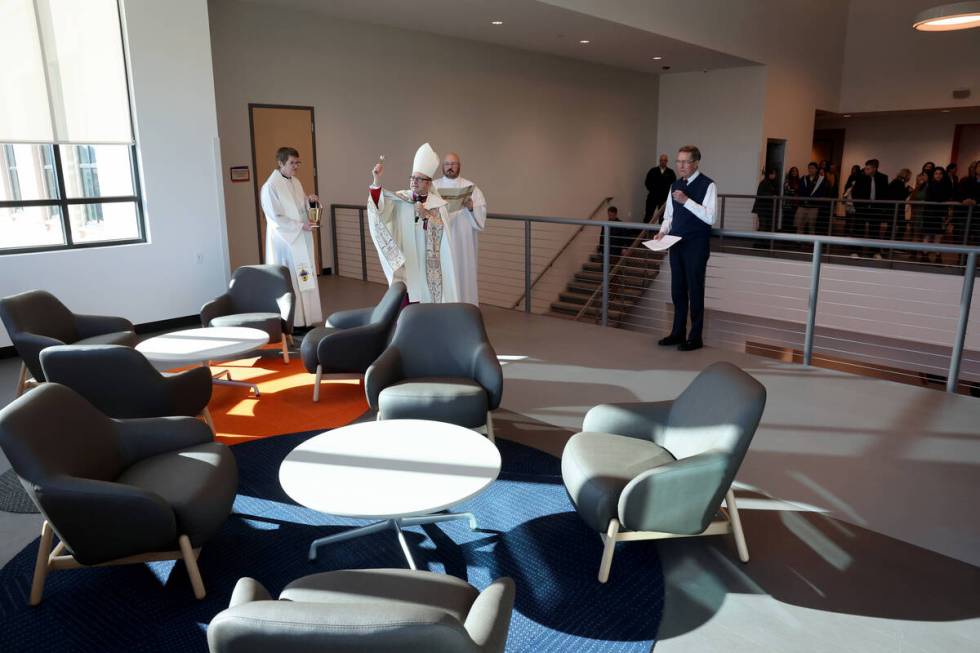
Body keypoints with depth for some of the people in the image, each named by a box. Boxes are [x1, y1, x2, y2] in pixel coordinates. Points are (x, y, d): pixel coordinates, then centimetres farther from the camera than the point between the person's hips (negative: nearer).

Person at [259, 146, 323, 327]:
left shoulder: (296, 182, 10)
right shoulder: (270, 186, -13)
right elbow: (276, 219, -16)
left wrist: (309, 201, 0)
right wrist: (300, 226, -18)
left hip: (302, 240, 7)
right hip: (285, 240, -7)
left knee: (305, 279, 9)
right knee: (289, 281, -3)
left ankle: (306, 319, 17)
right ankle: (291, 323, 5)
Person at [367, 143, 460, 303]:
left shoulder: (438, 204, 0)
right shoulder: (401, 199, 1)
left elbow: (442, 230, -7)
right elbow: (379, 204, -15)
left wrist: (426, 215, -19)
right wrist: (377, 180, -29)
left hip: (429, 261, 0)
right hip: (405, 260, 0)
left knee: (429, 296, 3)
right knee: (406, 297, 0)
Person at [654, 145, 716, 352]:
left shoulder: (707, 185, -9)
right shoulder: (675, 185, 10)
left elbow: (710, 217, -19)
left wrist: (687, 201, -25)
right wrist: (663, 231, -2)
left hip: (696, 246, -6)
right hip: (676, 243, 6)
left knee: (695, 291, 1)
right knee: (677, 290, 12)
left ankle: (695, 337, 11)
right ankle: (678, 333, 24)